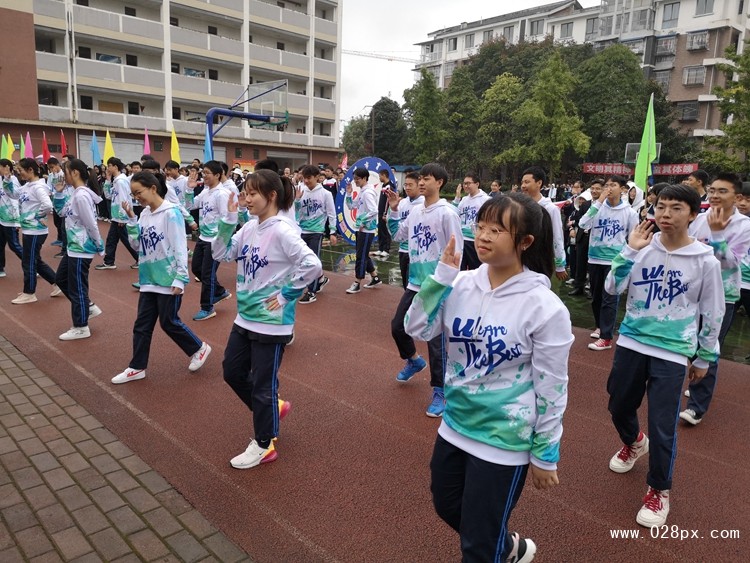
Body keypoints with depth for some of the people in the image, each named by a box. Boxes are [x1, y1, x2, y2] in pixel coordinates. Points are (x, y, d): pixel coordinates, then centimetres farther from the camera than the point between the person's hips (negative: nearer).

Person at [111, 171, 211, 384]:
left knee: (169, 322, 4)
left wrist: (180, 278, -19)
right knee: (142, 325, 10)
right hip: (149, 279, 7)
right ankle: (137, 367, 21)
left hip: (168, 280, -7)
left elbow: (180, 247, -17)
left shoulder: (171, 213, -15)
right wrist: (131, 219, -1)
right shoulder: (144, 214, 8)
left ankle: (199, 348, 25)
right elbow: (137, 244, 10)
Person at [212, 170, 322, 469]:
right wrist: (228, 220, -4)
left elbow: (312, 266, -27)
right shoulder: (248, 228, 4)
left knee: (263, 383, 5)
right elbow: (221, 254, 7)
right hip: (245, 318, 8)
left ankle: (264, 445, 25)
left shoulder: (282, 232, -20)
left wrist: (286, 294, -19)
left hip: (271, 323, -8)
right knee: (232, 371, 20)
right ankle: (271, 408, 41)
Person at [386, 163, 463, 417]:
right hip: (415, 283, 7)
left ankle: (439, 392, 14)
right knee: (397, 326, 16)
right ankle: (413, 360, 44)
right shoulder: (415, 210, 7)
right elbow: (398, 236, 16)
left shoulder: (447, 213, -13)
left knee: (435, 339, -1)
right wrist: (393, 210, 4)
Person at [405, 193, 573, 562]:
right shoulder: (462, 284, -7)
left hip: (503, 440, -6)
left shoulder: (544, 307, -20)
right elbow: (417, 329, -7)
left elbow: (551, 387, -13)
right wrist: (441, 275, -16)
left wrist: (545, 455, -6)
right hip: (455, 425, 6)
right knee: (448, 507, 27)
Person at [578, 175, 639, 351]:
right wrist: (598, 202, -18)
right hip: (595, 259, 3)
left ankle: (606, 338, 0)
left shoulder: (629, 212, -3)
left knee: (609, 299, -4)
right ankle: (600, 326, 34)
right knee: (596, 297, 15)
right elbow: (583, 224, -16)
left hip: (615, 261, -3)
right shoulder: (598, 207, -1)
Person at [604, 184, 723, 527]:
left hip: (672, 352, -3)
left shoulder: (705, 261, -7)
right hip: (631, 342, 3)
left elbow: (712, 313, 2)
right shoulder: (643, 248, -3)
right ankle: (634, 443, 52)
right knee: (619, 406, 18)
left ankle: (659, 490, 23)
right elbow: (612, 289, -9)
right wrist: (630, 250, -16)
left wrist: (704, 357, 8)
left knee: (662, 426, -3)